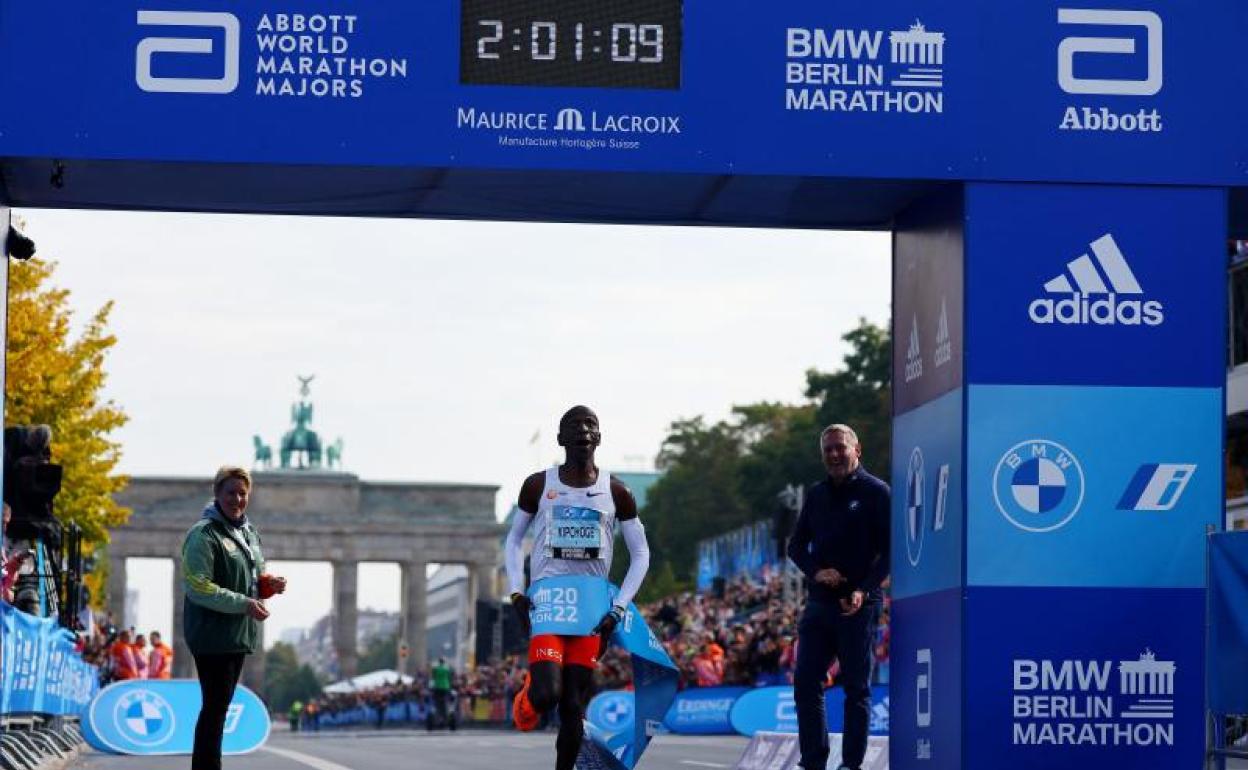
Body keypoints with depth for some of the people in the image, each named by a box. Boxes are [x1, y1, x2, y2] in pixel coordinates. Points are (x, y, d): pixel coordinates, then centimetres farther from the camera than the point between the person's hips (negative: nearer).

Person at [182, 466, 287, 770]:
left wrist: (268, 585, 3)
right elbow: (198, 588, -19)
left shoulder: (250, 533, 15)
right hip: (212, 634, -9)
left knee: (220, 705, 12)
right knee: (215, 706, -9)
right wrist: (244, 604, -23)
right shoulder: (204, 534, -12)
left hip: (240, 635, 9)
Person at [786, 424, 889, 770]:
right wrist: (816, 571, -5)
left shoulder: (876, 492, -3)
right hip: (818, 604, 6)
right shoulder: (817, 495, 13)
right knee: (806, 684, 3)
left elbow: (891, 550, -7)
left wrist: (865, 589, -18)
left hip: (857, 607, -6)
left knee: (856, 688, 0)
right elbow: (796, 546, 16)